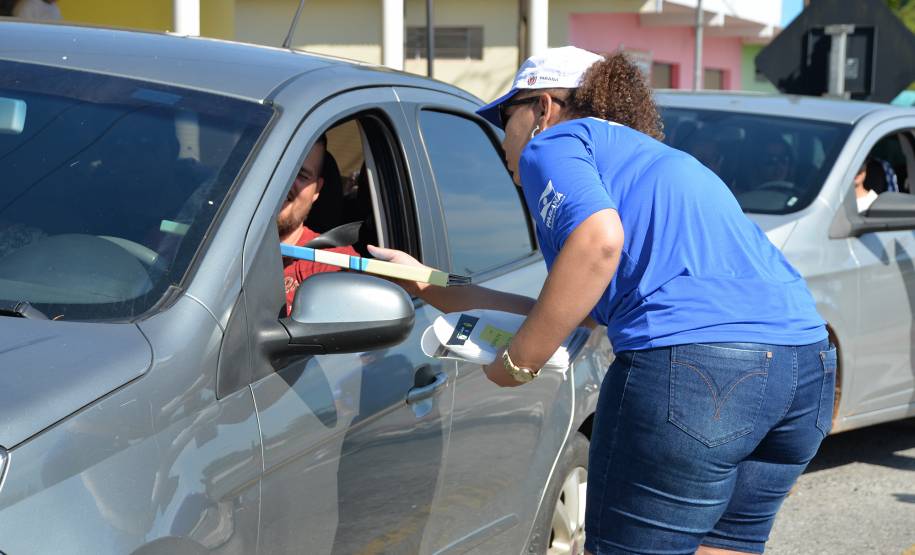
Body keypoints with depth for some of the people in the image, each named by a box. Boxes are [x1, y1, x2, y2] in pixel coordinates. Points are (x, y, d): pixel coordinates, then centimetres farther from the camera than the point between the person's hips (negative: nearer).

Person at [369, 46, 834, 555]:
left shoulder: (553, 143, 9)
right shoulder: (650, 156, 35)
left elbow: (598, 241, -15)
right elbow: (581, 310, 37)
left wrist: (518, 362, -6)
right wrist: (433, 289, 42)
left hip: (694, 365, -9)